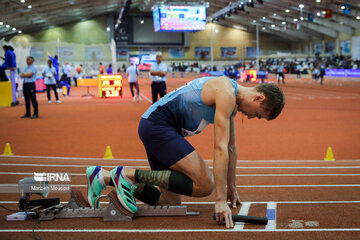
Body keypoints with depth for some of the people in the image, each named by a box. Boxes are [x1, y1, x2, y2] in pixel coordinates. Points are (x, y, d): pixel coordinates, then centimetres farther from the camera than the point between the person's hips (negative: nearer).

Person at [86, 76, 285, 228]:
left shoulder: (232, 101, 14)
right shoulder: (226, 93, -17)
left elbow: (231, 148, 23)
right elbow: (220, 148, -23)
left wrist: (231, 188, 27)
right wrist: (220, 200, -23)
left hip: (156, 128, 10)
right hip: (157, 122, -10)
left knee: (171, 203, 6)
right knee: (205, 185, -20)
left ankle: (103, 177, 11)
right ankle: (130, 173, -13)